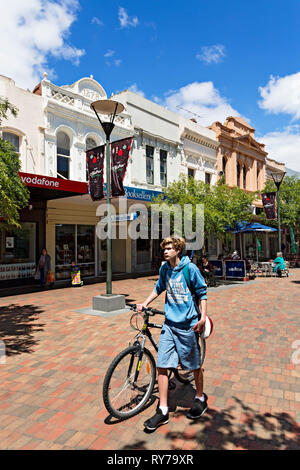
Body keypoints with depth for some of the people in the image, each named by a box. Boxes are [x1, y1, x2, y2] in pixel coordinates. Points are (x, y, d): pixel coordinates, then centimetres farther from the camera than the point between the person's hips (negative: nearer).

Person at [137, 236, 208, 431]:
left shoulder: (190, 268, -11)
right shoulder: (164, 269, 4)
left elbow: (202, 293, -5)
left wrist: (203, 318, -13)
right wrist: (145, 304, 12)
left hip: (188, 324, -4)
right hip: (169, 323, 4)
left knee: (194, 365, 13)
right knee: (162, 366, 2)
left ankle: (200, 398, 39)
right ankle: (163, 411, 17)